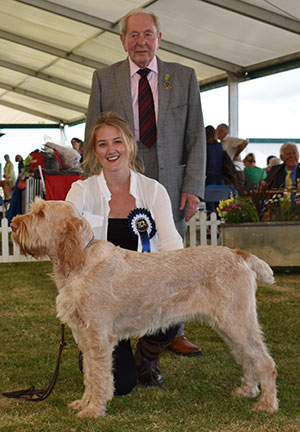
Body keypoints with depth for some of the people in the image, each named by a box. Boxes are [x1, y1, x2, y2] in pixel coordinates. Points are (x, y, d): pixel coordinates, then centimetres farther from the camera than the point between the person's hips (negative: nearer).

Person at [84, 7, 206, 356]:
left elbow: (196, 137, 5)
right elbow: (92, 138, 6)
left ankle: (172, 332, 23)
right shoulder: (104, 78, 6)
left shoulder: (184, 77, 7)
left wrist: (193, 187, -4)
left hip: (169, 187, 1)